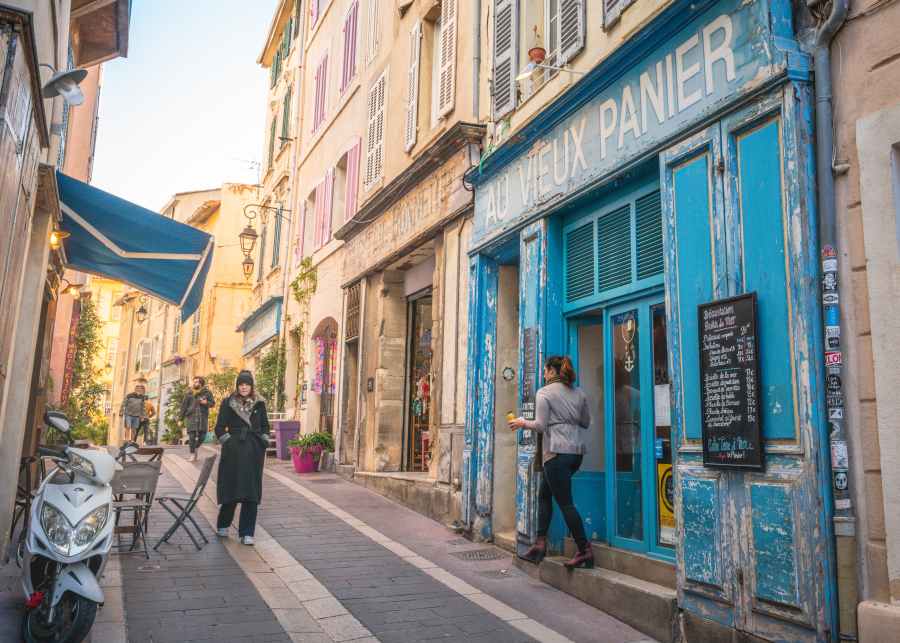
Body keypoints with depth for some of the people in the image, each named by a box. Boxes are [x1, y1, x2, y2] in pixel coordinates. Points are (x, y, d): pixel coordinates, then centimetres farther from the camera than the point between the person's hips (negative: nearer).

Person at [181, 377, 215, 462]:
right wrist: (181, 418, 6)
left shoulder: (206, 392, 7)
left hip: (203, 416, 1)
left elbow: (212, 402, 10)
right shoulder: (189, 393, 8)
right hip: (191, 416, 0)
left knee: (202, 434, -3)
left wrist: (207, 403, -13)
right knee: (192, 435, -7)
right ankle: (192, 454, 0)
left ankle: (196, 448, 24)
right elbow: (184, 405, 9)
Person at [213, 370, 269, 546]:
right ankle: (222, 526, 28)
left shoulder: (259, 403, 7)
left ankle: (246, 533, 8)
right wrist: (229, 442, -5)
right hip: (233, 453, -2)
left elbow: (265, 426, 16)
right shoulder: (228, 403, 1)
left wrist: (263, 443, 6)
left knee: (251, 494, 0)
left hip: (254, 454, 2)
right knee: (231, 491, 3)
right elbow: (220, 428, 2)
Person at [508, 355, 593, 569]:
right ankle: (540, 543, 18)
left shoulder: (544, 393, -6)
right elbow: (586, 422, 16)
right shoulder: (579, 393, 12)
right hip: (577, 451, 8)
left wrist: (523, 423, 6)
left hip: (557, 452, -8)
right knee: (544, 494, 18)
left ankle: (585, 551, -1)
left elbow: (541, 425, -11)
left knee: (565, 502, -2)